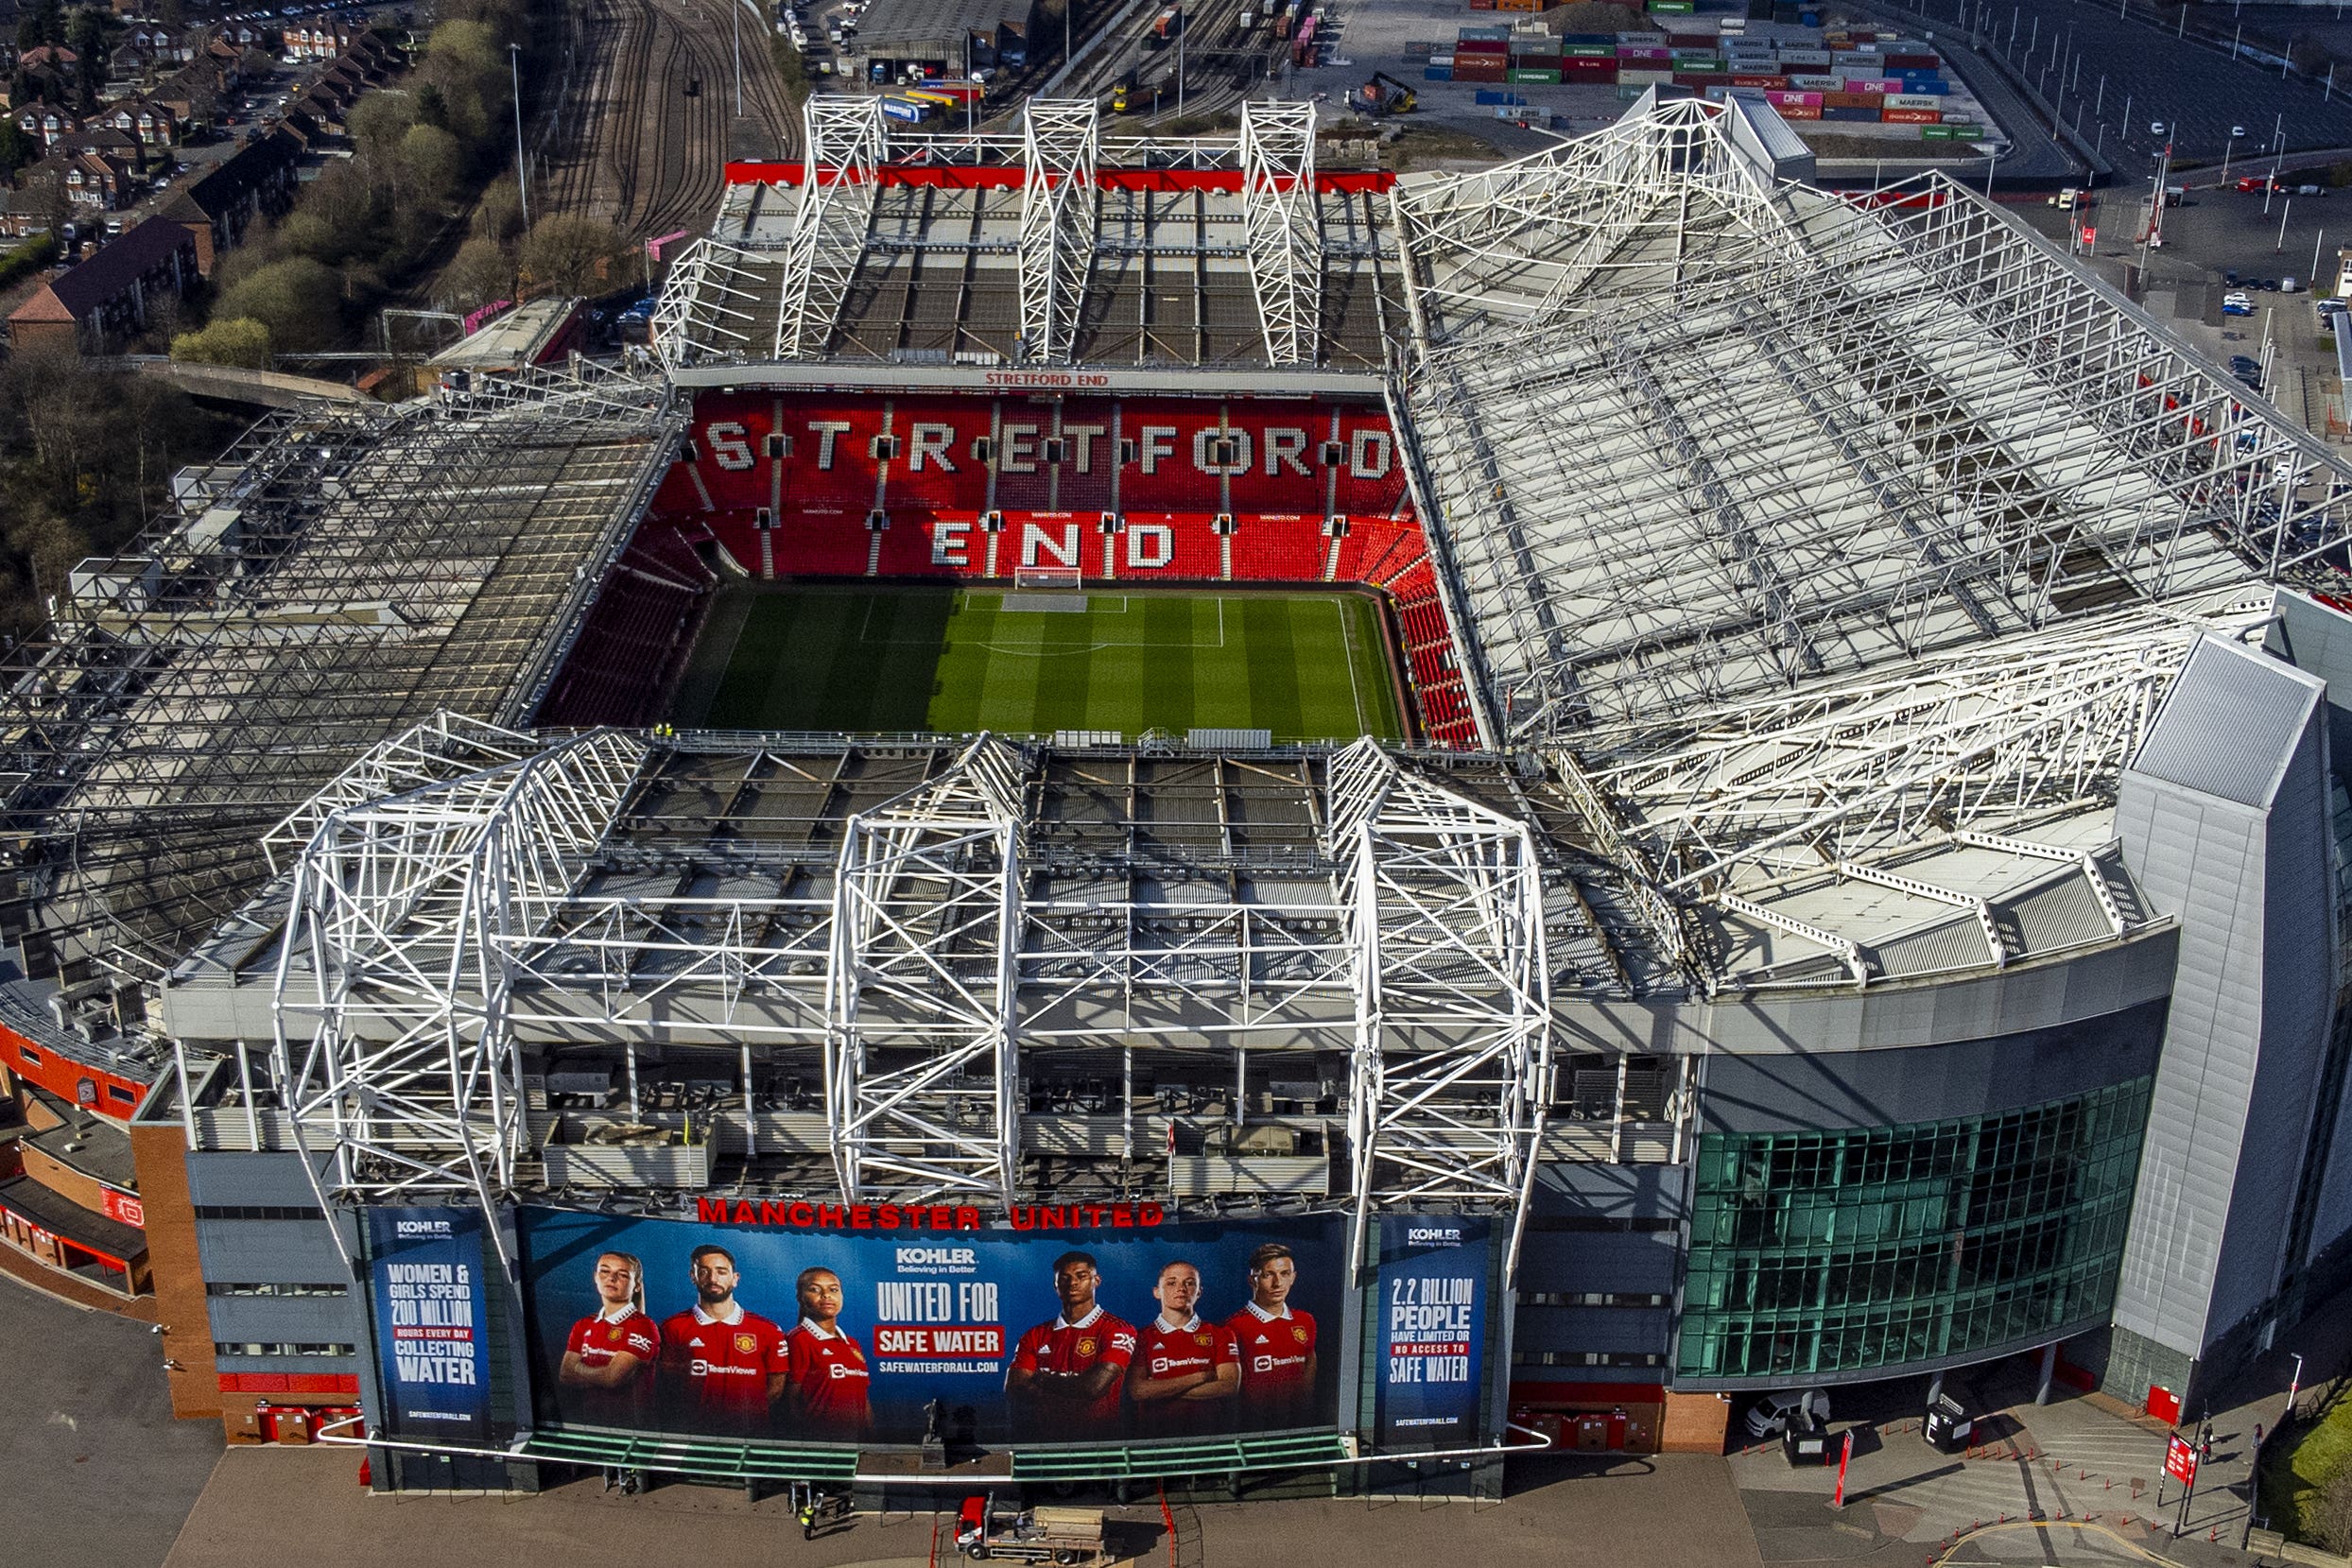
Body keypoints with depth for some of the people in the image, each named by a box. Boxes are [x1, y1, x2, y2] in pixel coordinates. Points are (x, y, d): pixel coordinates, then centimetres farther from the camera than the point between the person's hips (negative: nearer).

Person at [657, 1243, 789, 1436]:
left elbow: (776, 1388, 11)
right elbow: (667, 1388, 8)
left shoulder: (768, 1331, 9)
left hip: (748, 1436, 1)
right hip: (690, 1434, 0)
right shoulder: (673, 1329, 9)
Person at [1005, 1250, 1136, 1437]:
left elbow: (1095, 1386, -8)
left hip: (1100, 1438, -2)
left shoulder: (1117, 1331, 4)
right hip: (1046, 1438, 3)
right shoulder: (1035, 1337, 17)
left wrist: (1044, 1381, 6)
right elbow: (1012, 1390, 4)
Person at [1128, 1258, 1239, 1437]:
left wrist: (1159, 1390, -2)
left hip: (1207, 1432, 1)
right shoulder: (1142, 1337, 9)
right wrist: (1200, 1377, -2)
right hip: (1156, 1434, -1)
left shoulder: (1220, 1334, 12)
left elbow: (1230, 1386, -1)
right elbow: (1137, 1391, -4)